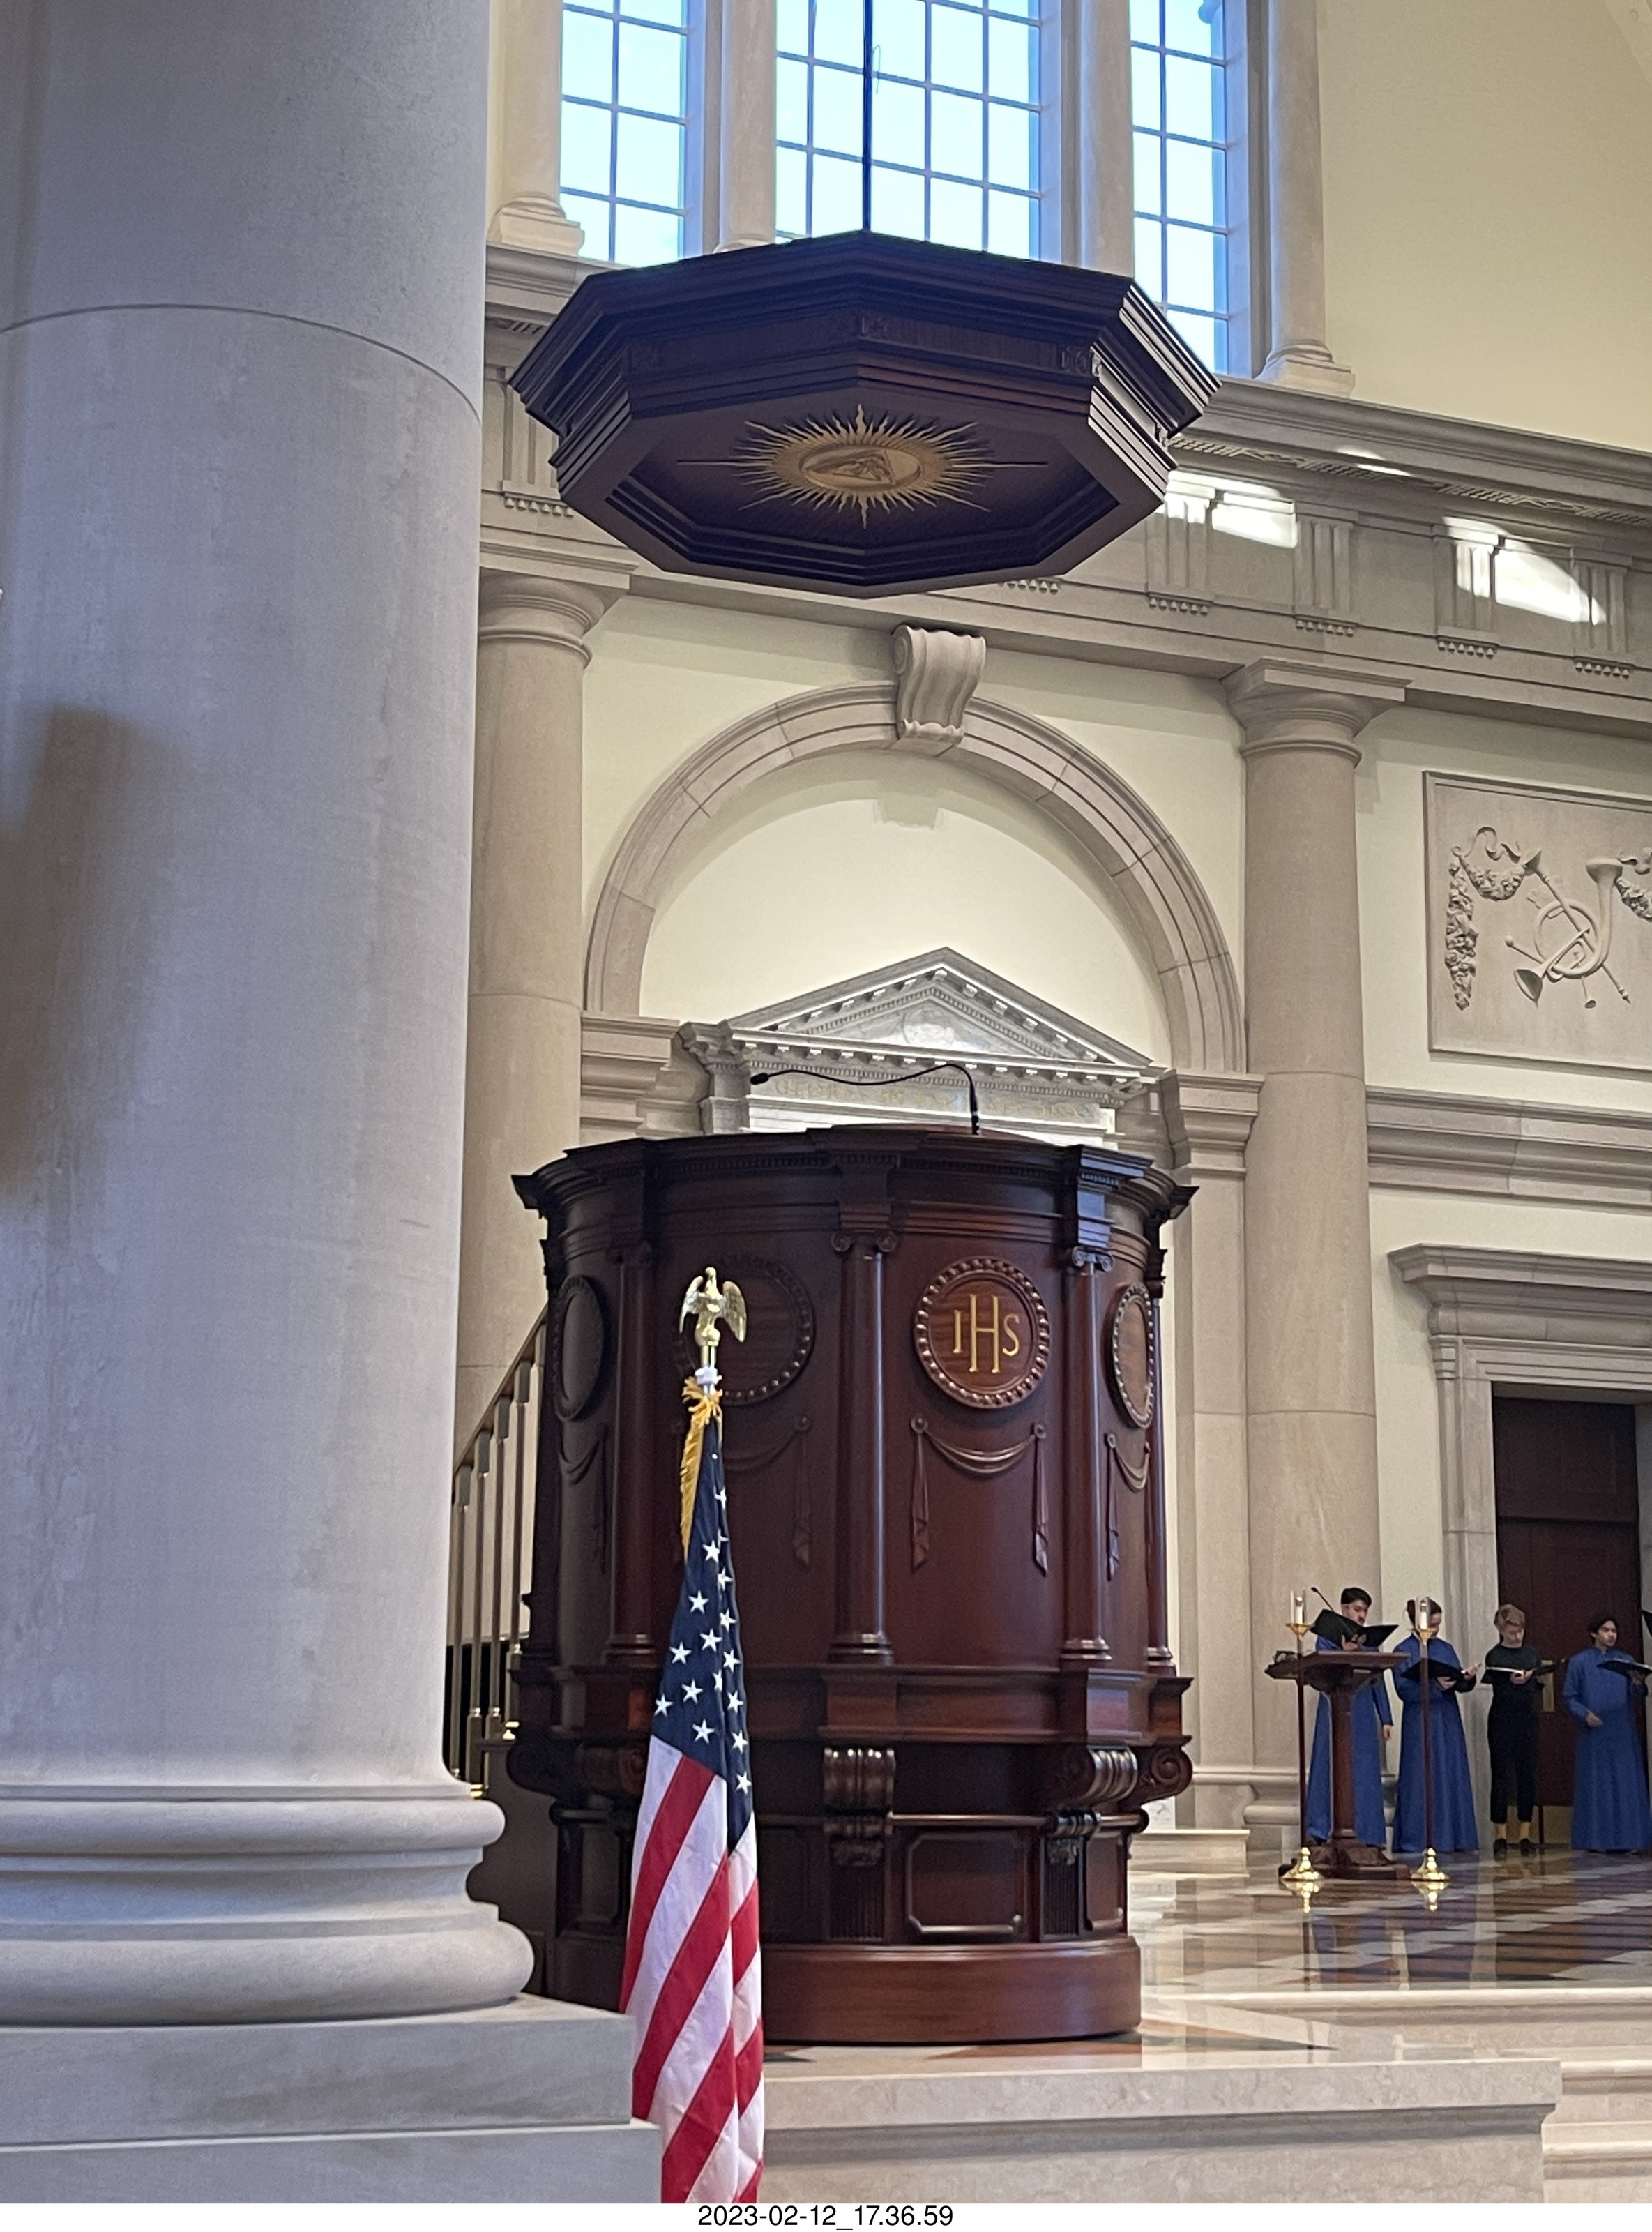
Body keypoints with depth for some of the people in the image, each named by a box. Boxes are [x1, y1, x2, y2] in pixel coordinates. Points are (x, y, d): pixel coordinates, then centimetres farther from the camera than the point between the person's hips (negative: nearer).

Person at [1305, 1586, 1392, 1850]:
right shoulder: (1327, 1637, 2)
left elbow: (1379, 1681, 15)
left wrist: (1386, 1719, 10)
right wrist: (1345, 1651, -27)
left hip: (1363, 1717, 4)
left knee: (1365, 1775, 3)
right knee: (1329, 1770, -4)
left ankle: (1368, 1836, 6)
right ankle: (1319, 1832, -2)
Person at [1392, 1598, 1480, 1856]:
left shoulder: (1446, 1649, 12)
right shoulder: (1404, 1652, -4)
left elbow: (1460, 1684, 9)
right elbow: (1404, 1689, -12)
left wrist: (1467, 1678, -13)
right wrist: (1435, 1685, -23)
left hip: (1448, 1723, 5)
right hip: (1420, 1725, -5)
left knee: (1452, 1779, 4)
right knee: (1421, 1781, -5)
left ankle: (1452, 1837, 8)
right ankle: (1417, 1840, -1)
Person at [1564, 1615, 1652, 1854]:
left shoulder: (1625, 1661, 12)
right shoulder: (1580, 1662, 4)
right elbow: (1569, 1697, 2)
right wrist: (1585, 1714, -15)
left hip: (1623, 1735, 3)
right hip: (1595, 1735, -3)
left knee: (1626, 1785, -1)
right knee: (1596, 1785, -3)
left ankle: (1626, 1838, 2)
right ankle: (1596, 1840, -1)